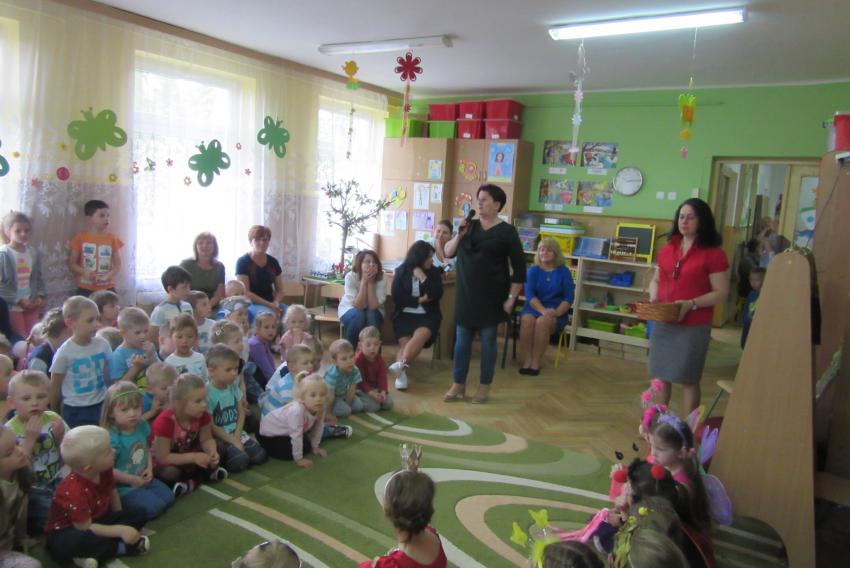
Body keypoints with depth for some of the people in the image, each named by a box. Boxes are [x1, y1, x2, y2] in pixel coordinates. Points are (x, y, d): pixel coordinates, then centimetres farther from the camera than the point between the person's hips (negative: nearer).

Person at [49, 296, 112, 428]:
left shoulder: (103, 345, -7)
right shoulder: (64, 353, -15)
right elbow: (55, 388, -2)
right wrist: (55, 416, 7)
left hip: (100, 406, 3)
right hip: (74, 411, -3)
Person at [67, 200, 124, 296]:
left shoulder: (112, 238, 1)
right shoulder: (81, 237, -1)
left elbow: (118, 264, 3)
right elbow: (72, 263, 1)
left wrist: (108, 276, -15)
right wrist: (84, 273, -17)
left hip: (107, 288, 1)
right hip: (85, 289, -1)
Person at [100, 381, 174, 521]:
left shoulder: (142, 425, -5)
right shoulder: (112, 438, -27)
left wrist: (149, 468, -4)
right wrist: (132, 480, -20)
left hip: (143, 479, 7)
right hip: (124, 487, -7)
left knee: (168, 497, 1)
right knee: (155, 507, -16)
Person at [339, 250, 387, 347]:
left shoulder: (381, 279, -20)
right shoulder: (351, 277, -24)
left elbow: (373, 306, -29)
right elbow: (357, 305, -29)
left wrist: (370, 282, -32)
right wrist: (364, 282, -34)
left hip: (372, 313, 1)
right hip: (349, 309, -1)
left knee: (372, 315, -33)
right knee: (358, 315, -34)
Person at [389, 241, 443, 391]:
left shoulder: (434, 272, 8)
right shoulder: (401, 271, 5)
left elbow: (437, 295, -4)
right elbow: (397, 297, -3)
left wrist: (423, 278, -11)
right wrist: (420, 300, -7)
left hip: (427, 315, 0)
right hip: (404, 314, 0)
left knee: (421, 335, -31)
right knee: (405, 341, -25)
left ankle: (400, 365, -45)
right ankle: (401, 372, -38)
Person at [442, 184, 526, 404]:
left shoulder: (506, 231, -5)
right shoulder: (469, 226, 8)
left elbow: (519, 268, -5)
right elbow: (448, 253, 8)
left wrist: (511, 298, -9)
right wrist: (459, 235, -9)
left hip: (491, 296, -4)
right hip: (466, 295, 4)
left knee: (488, 340, 6)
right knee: (462, 340, 7)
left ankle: (484, 386, 19)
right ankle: (458, 385, 18)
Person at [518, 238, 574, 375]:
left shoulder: (564, 272, 4)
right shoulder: (533, 270, 5)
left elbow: (569, 297, -2)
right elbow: (529, 294, -7)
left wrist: (556, 313, -19)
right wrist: (543, 310, -24)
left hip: (556, 311, -1)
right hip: (534, 308, 1)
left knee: (542, 322, -34)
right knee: (526, 320, -33)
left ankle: (536, 362, -23)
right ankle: (527, 359, -23)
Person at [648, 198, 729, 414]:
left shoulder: (713, 254, -8)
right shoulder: (668, 248, 9)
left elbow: (721, 292, -9)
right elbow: (656, 280, 19)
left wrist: (691, 304, -22)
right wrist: (653, 297, -2)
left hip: (693, 327, -5)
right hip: (663, 323, 5)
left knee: (688, 379, 3)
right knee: (661, 374, 14)